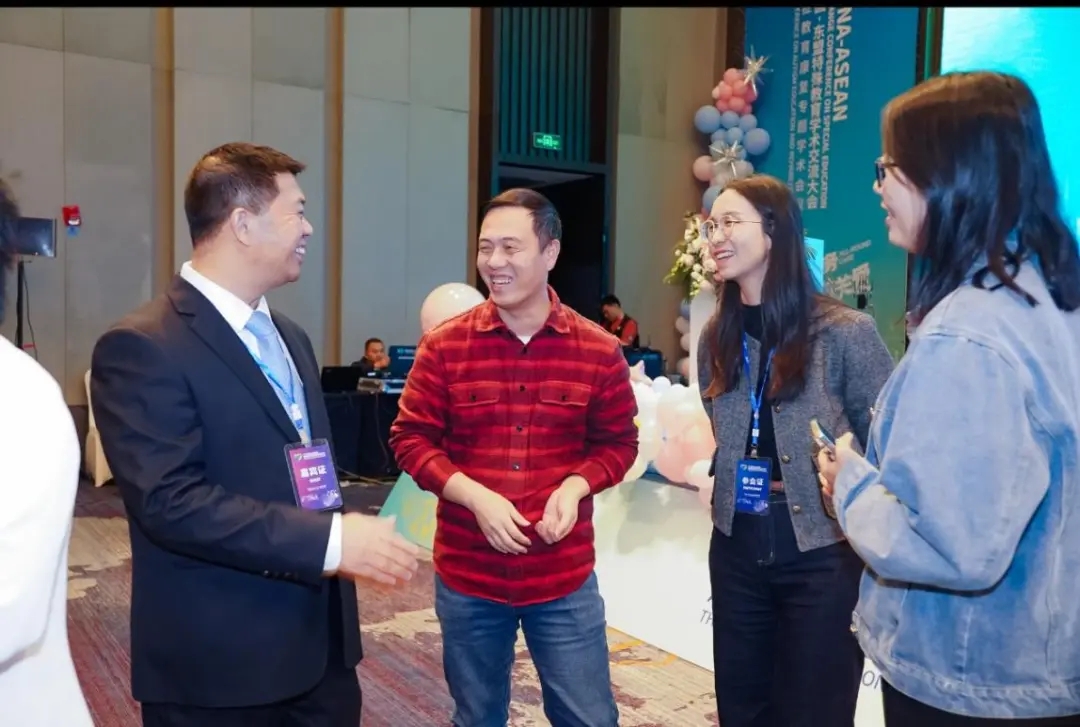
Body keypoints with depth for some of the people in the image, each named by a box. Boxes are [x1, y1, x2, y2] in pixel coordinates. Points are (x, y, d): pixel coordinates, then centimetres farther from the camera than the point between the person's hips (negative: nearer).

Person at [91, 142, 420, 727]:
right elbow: (170, 500, -23)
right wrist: (330, 541, -25)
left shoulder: (289, 336, 13)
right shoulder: (143, 346, -15)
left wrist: (351, 533, 3)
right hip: (218, 664, -7)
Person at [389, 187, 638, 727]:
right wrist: (474, 496, -16)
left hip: (565, 577, 0)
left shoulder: (598, 350, -4)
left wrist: (576, 487, -14)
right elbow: (410, 439, -1)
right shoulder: (444, 346, -5)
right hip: (466, 577, 1)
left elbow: (618, 443, 6)